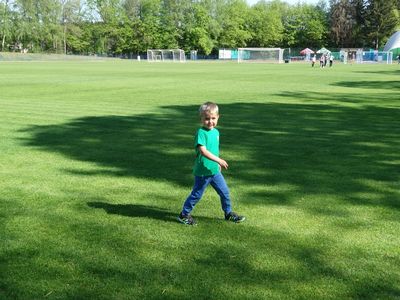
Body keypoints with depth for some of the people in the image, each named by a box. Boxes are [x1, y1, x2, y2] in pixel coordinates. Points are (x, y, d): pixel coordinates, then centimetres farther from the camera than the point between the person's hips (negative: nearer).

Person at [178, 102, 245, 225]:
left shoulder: (216, 132, 7)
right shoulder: (201, 133, -18)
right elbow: (203, 151, -28)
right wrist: (219, 160, -32)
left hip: (215, 170, 7)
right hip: (202, 172, -7)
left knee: (225, 192, 11)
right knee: (196, 195, 4)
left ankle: (228, 213, 29)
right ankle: (184, 215, 20)